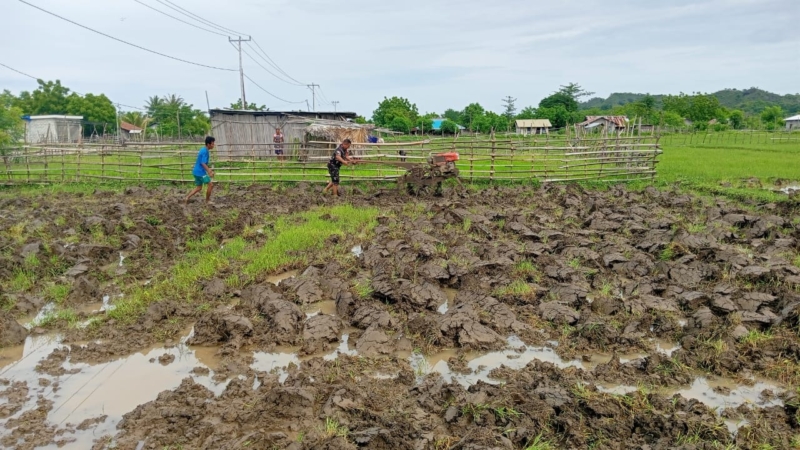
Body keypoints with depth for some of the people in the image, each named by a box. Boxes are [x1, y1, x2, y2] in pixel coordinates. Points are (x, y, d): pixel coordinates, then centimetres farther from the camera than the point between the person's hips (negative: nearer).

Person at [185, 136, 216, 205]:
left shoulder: (203, 150, 13)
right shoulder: (205, 151, -17)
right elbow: (203, 163, -25)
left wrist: (209, 169, 25)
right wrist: (209, 172, -28)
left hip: (197, 172, 10)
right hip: (200, 172, -10)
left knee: (198, 188, 15)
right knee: (211, 184, -3)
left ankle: (187, 197, 7)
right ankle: (207, 201, 6)